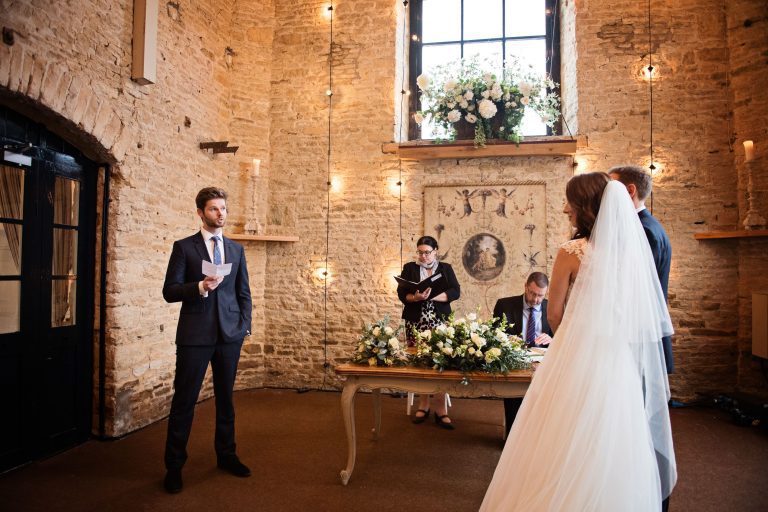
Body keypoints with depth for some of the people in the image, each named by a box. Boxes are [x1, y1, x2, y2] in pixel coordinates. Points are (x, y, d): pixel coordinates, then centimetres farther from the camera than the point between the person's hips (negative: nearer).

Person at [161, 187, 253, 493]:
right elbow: (169, 291, -4)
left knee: (225, 397, 13)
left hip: (230, 334, 4)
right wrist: (200, 286, -20)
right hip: (195, 335, -3)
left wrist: (245, 325, 3)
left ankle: (226, 455, 28)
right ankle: (174, 466, 16)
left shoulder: (236, 249, 12)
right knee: (184, 400, 2)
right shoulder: (184, 247, 1)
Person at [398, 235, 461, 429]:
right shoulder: (409, 268, 8)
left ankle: (441, 410, -3)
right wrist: (416, 297, -22)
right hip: (415, 323, 1)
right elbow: (401, 293, -2)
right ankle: (423, 405, 14)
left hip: (439, 323, -1)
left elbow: (455, 292, -4)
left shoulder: (446, 268, 8)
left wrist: (432, 296, -18)